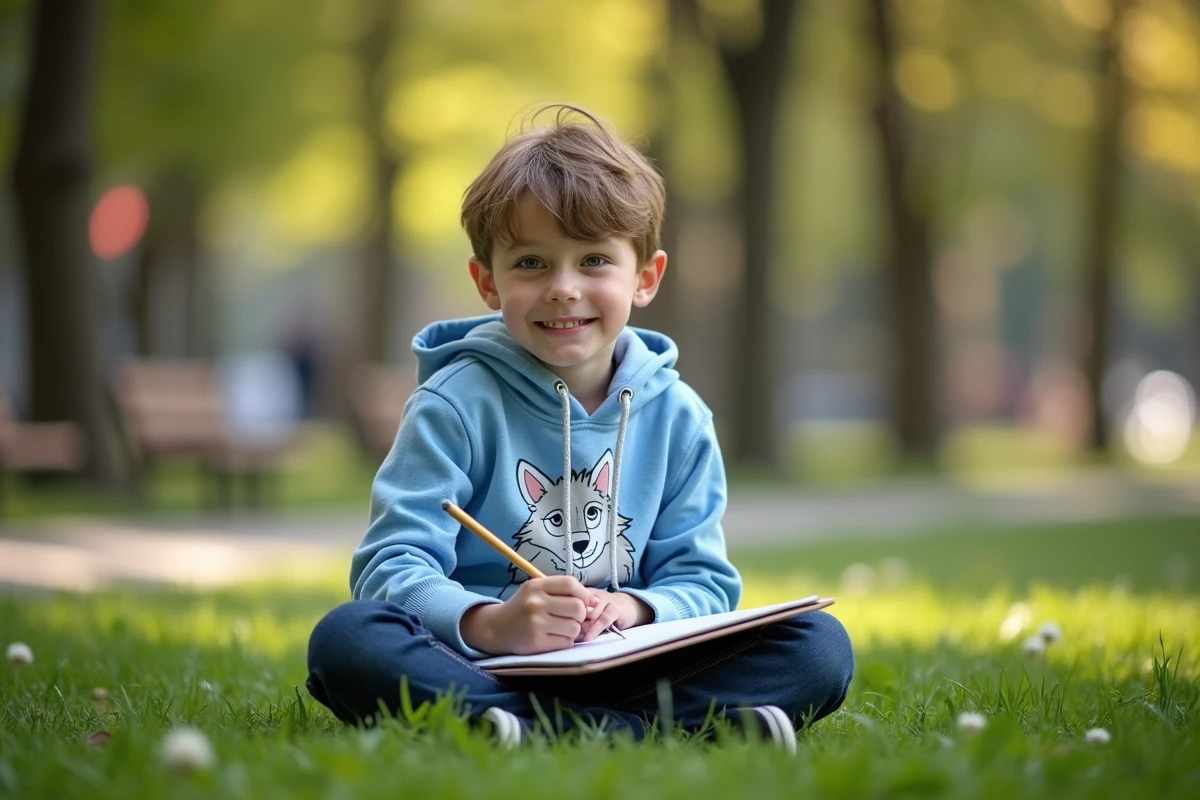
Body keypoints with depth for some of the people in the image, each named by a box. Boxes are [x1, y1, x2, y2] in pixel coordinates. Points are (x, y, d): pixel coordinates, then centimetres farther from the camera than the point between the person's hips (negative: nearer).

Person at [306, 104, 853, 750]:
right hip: (482, 666, -2)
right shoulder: (457, 405, -1)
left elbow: (703, 580, 9)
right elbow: (391, 568, -10)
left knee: (822, 647, -16)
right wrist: (487, 624, -31)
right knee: (346, 639, -33)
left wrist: (636, 611, -16)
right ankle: (641, 727, -40)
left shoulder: (677, 417, 10)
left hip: (624, 667, 3)